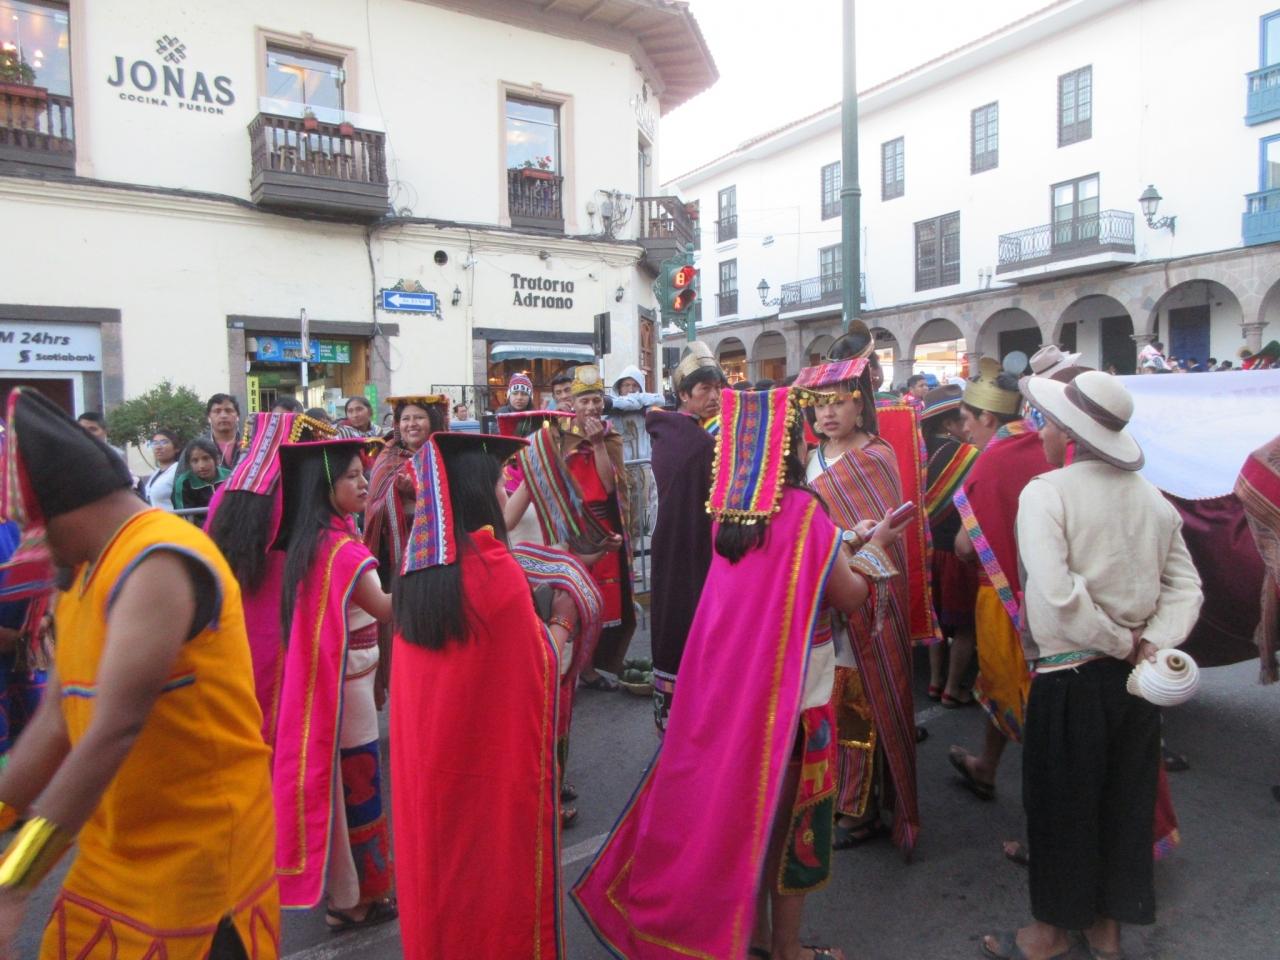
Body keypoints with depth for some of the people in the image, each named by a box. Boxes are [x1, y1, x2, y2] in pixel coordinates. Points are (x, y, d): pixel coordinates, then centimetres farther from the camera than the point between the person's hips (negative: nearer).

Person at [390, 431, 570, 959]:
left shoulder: (417, 568, -1)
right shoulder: (496, 569, -21)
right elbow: (539, 666, -11)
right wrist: (561, 622, 7)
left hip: (427, 751, 7)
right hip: (496, 755, -6)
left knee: (440, 856, 22)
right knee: (499, 860, 12)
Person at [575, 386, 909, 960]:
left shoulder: (732, 511, 2)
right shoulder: (802, 509, -17)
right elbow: (849, 597, -10)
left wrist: (844, 543, 18)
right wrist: (874, 547, 8)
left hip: (729, 686, 6)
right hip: (793, 693, -6)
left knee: (743, 806, 18)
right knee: (790, 816, 10)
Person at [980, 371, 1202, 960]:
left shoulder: (1045, 492, -16)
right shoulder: (1152, 497, 4)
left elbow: (1059, 595, -24)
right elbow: (1186, 587, 3)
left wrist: (1121, 643, -11)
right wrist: (1153, 643, -5)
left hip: (1069, 675, -6)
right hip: (1134, 675, 6)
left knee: (1060, 803, 10)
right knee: (1124, 799, 19)